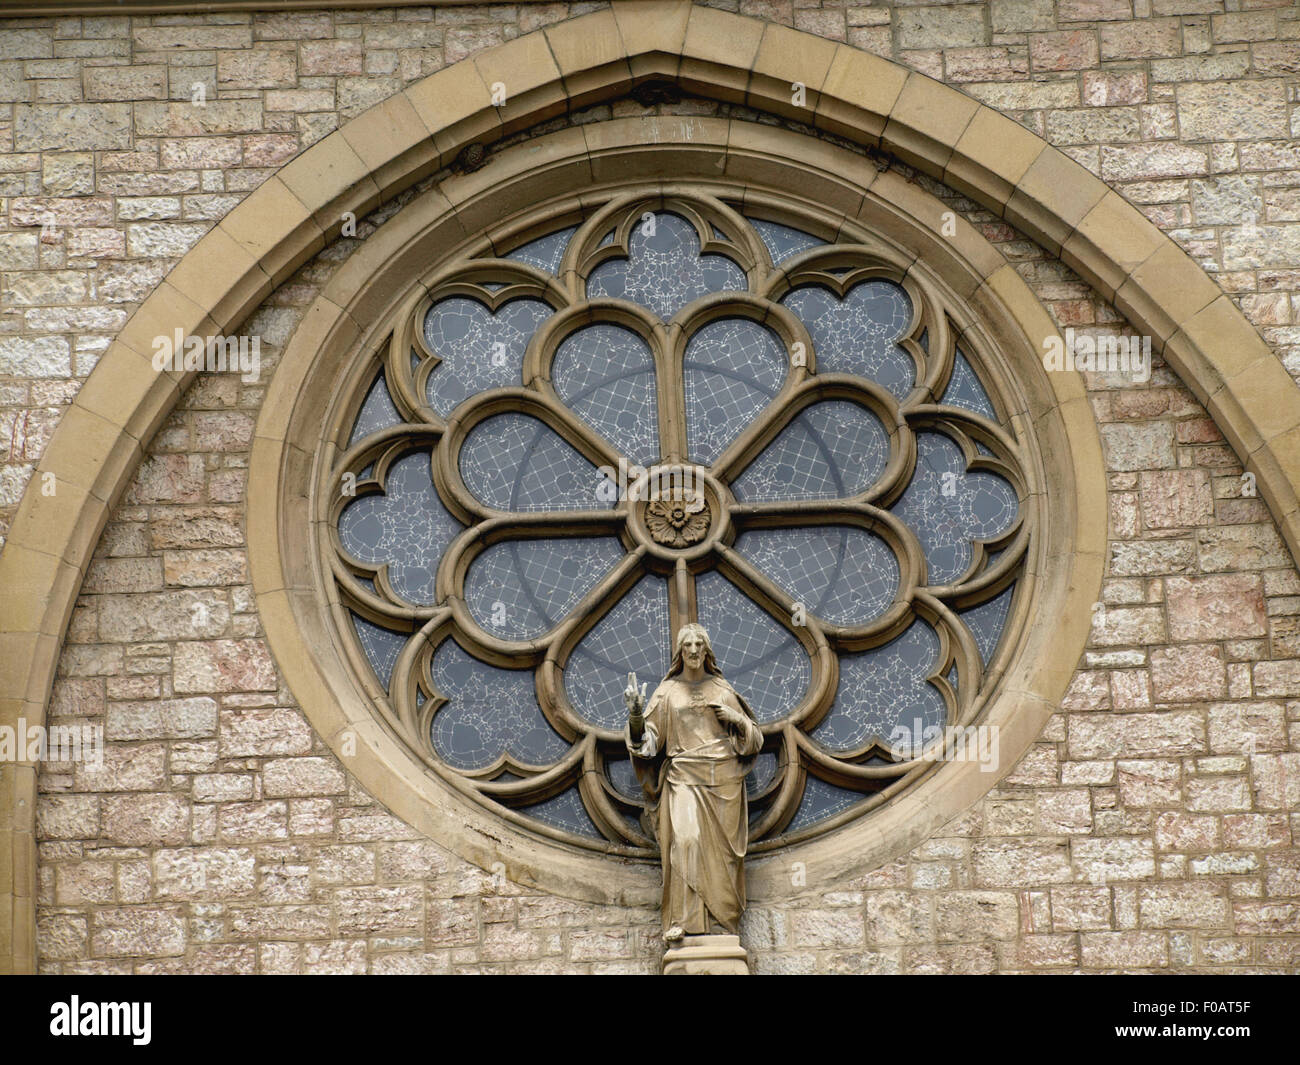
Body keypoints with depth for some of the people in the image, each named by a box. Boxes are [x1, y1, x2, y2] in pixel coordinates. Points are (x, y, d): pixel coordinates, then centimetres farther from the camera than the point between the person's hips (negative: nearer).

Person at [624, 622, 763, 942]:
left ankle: (721, 922, 0)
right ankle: (682, 922, -24)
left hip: (723, 782, 2)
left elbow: (753, 737, 16)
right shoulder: (667, 691, 9)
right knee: (685, 840, -20)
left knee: (721, 850, -3)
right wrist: (636, 714, -16)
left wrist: (736, 719, -4)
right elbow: (647, 738, 2)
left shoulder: (722, 689, 13)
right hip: (684, 779, -2)